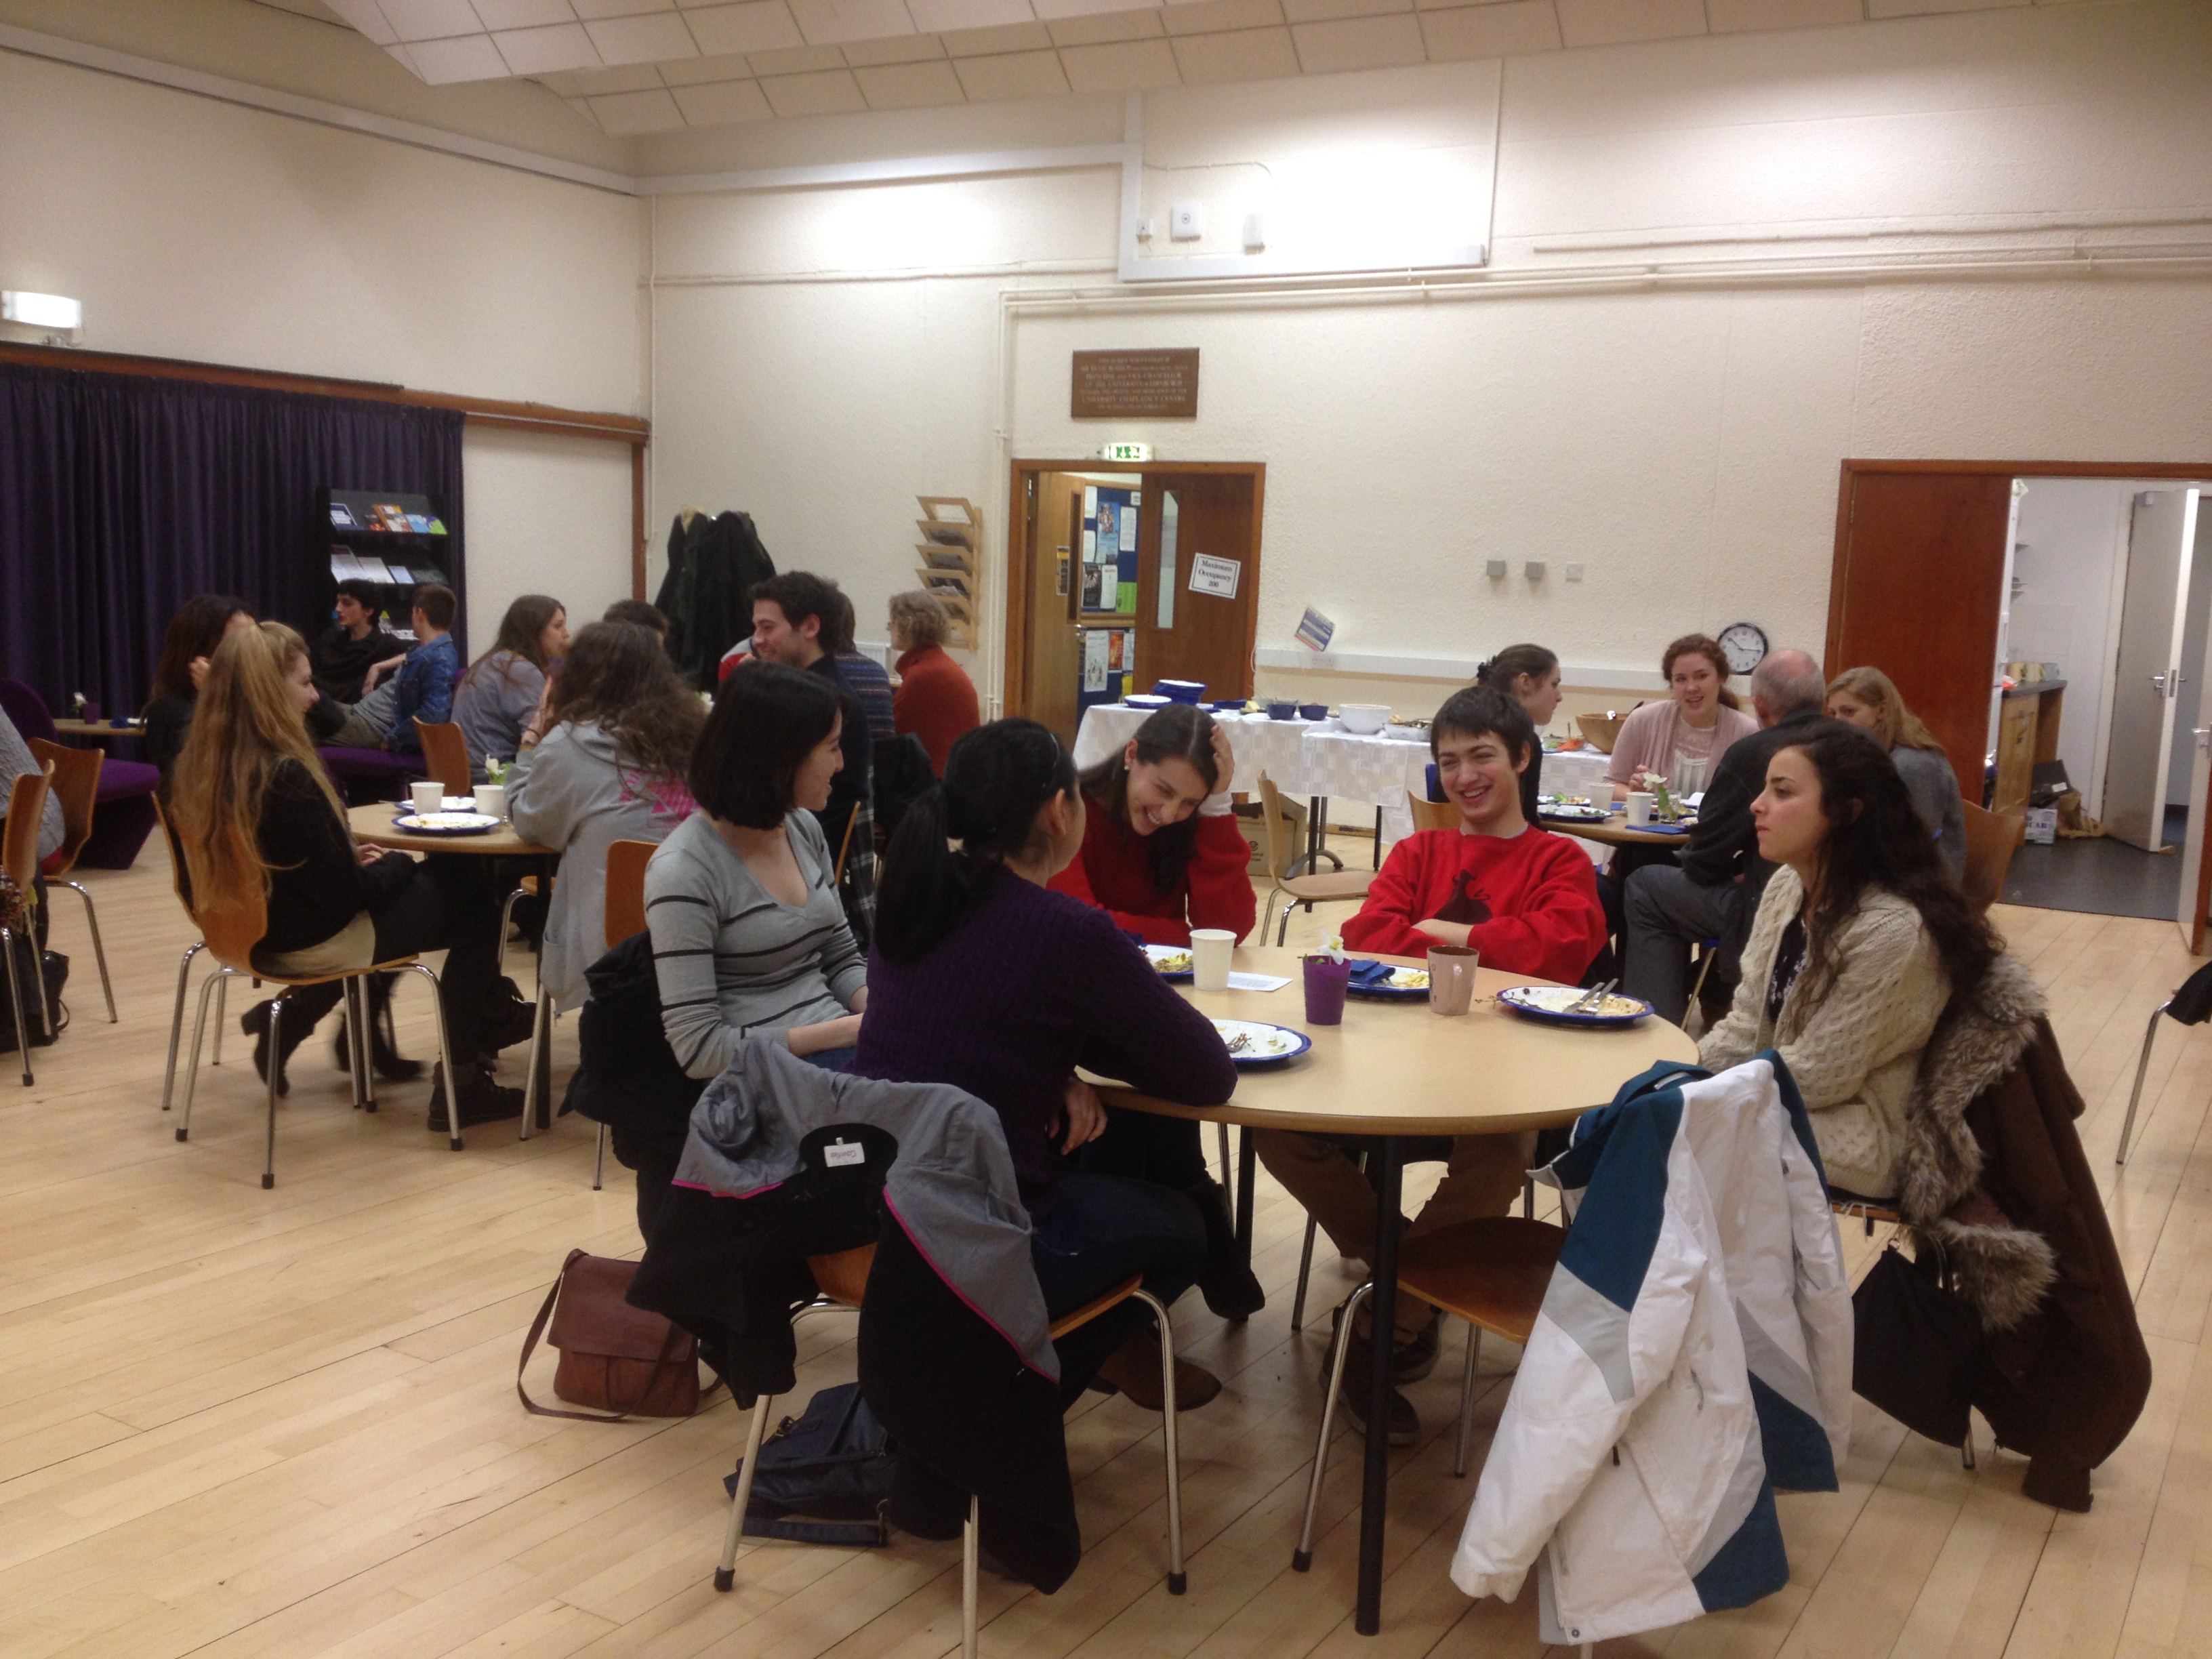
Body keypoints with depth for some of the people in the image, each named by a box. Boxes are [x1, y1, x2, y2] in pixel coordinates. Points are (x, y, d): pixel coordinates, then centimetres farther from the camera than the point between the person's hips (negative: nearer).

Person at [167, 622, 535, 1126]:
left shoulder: (199, 764, -4)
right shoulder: (287, 777, -29)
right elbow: (348, 894, -22)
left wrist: (352, 859, 7)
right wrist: (398, 862, -4)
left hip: (249, 929, 8)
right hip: (312, 942, -8)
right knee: (474, 903, 9)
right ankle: (461, 1085, 16)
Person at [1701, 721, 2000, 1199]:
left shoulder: (1892, 930, -26)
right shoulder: (1788, 886, 0)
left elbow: (1815, 1075, -21)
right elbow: (1747, 1024, 6)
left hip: (1854, 1139, -7)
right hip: (1779, 1097, 7)